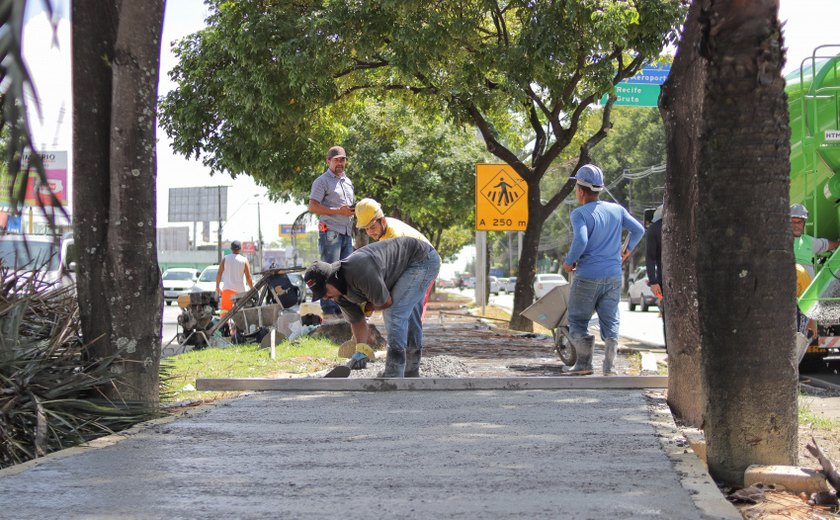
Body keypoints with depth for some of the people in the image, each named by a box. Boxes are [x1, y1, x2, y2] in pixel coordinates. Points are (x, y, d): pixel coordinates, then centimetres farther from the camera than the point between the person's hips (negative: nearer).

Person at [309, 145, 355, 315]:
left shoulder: (348, 182, 21)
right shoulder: (322, 181, -3)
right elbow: (313, 207, -13)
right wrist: (338, 211, -17)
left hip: (346, 232, 8)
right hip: (330, 232, -8)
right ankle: (328, 307, -9)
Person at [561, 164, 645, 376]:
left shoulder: (579, 214, -11)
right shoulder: (616, 210, 6)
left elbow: (580, 241, -24)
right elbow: (639, 230, 12)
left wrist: (568, 261, -9)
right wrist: (628, 249, 26)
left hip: (587, 277, -4)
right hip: (613, 277, 5)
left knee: (578, 320, 8)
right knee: (610, 321, 9)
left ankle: (584, 364, 3)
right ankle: (609, 365, 0)